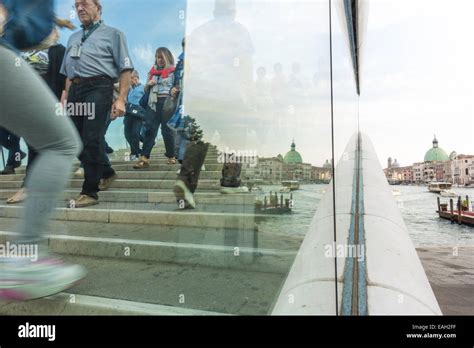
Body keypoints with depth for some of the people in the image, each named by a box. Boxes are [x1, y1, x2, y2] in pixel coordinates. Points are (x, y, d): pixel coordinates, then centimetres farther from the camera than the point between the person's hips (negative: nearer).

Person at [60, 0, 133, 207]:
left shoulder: (112, 34, 9)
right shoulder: (73, 38, 27)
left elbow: (125, 69, -3)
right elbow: (68, 73, 27)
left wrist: (121, 99, -13)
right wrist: (65, 96, 17)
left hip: (98, 88, -7)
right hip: (75, 91, 7)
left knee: (92, 140, -12)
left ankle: (90, 192, -4)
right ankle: (106, 173, 26)